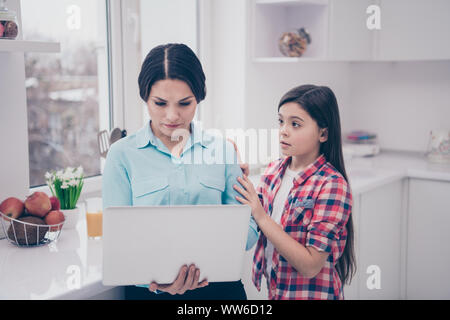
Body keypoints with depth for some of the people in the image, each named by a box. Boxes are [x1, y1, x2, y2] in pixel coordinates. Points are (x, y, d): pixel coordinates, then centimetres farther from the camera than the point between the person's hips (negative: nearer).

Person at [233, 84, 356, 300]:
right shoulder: (274, 170, -2)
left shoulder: (332, 184, -20)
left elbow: (311, 265, -24)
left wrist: (262, 218, -27)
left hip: (309, 293, -6)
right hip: (273, 289, 6)